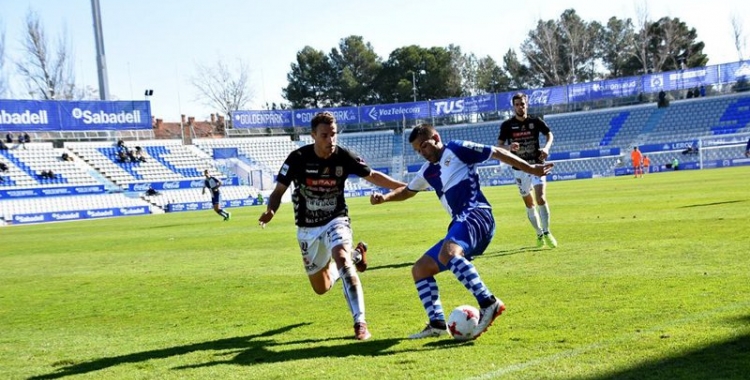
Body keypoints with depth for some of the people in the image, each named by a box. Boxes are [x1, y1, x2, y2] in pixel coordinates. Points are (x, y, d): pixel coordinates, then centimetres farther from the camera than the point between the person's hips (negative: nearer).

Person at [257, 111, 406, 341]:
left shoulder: (344, 157, -14)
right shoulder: (298, 158, -17)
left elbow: (372, 176, 3)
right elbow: (279, 190, -11)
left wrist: (405, 187, -1)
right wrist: (270, 211, -32)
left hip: (335, 221, -2)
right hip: (307, 228, 2)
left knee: (341, 259, -33)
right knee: (321, 288, 11)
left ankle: (360, 322, -29)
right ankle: (354, 255, 42)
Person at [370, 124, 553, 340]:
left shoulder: (455, 150, 4)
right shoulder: (428, 171, 25)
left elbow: (497, 153, 3)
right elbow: (408, 191, 41)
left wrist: (530, 169, 0)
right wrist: (385, 198, 22)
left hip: (476, 215, -9)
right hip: (460, 225, 9)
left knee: (448, 253, -36)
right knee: (420, 269, 9)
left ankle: (489, 303, -42)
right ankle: (437, 324, 0)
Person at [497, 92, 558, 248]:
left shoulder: (536, 121, -3)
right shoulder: (507, 125, -3)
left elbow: (549, 135, 9)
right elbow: (499, 146, -4)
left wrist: (546, 148, -11)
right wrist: (509, 147, -26)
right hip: (519, 169, 1)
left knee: (541, 198, -17)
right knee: (529, 203, 8)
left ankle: (546, 232, -7)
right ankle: (539, 234, 21)